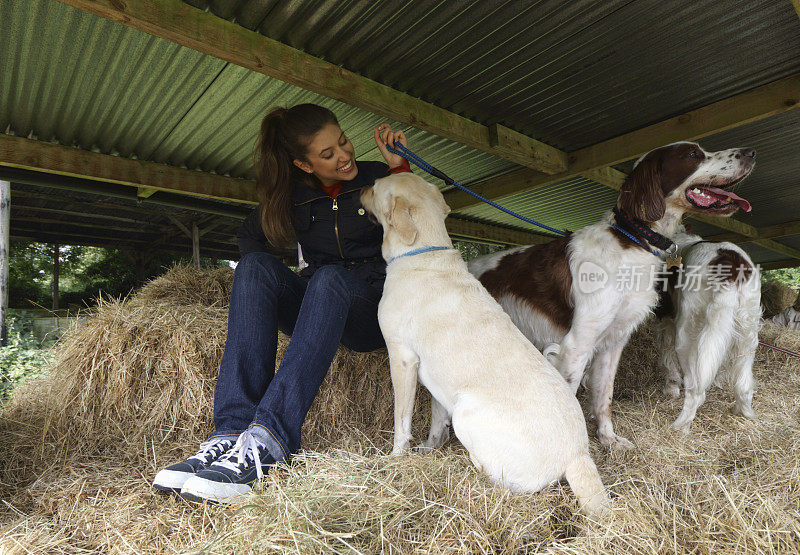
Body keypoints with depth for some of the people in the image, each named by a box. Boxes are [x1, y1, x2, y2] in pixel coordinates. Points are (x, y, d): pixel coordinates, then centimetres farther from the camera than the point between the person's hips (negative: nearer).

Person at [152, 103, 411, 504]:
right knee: (255, 267, -25)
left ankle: (265, 440, -46)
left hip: (374, 311, -2)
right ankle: (232, 431, -38)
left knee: (331, 276, -35)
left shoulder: (375, 178, 0)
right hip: (316, 309, 3)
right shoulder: (291, 194, 5)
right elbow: (249, 235, 18)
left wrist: (399, 169, -14)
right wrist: (264, 278, -1)